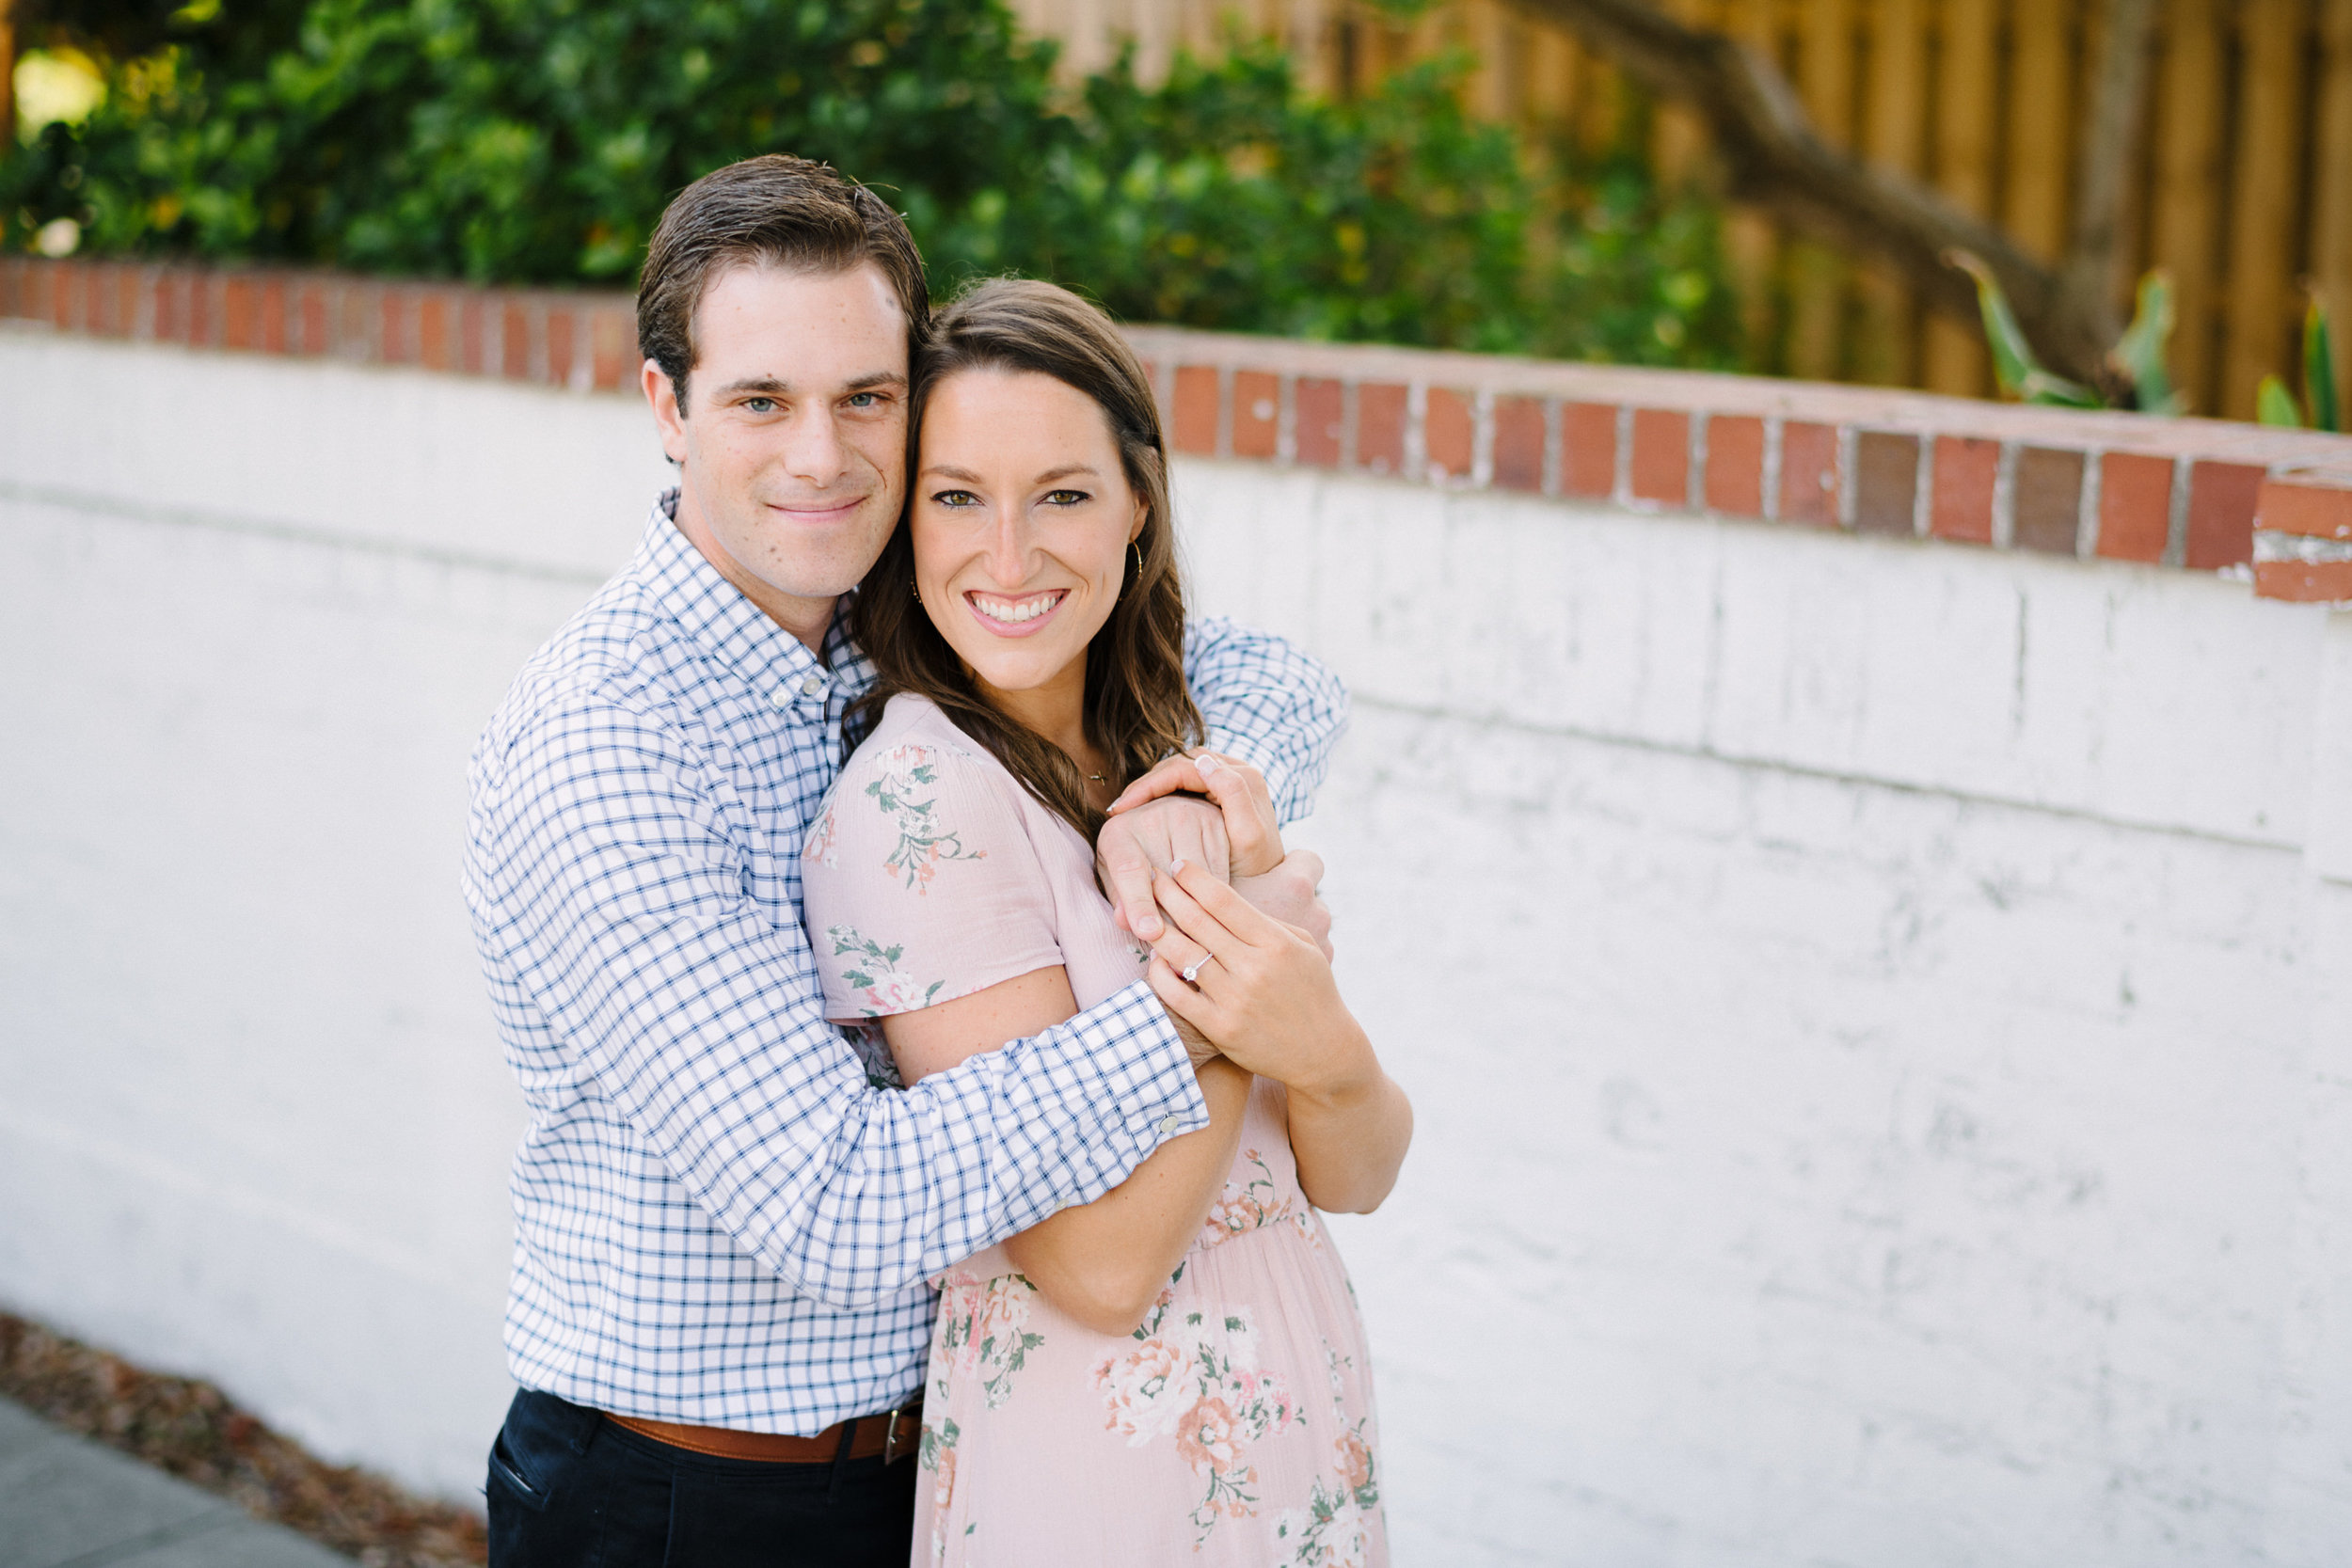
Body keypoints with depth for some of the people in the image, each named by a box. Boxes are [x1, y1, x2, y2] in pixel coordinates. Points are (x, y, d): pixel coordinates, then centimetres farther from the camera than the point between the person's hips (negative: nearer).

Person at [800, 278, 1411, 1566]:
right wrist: (1241, 963, -19)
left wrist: (1324, 1048, -23)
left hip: (1300, 1441, 7)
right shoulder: (914, 801, -19)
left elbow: (1358, 1178, -3)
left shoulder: (1181, 767, 2)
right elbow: (1098, 1266, -21)